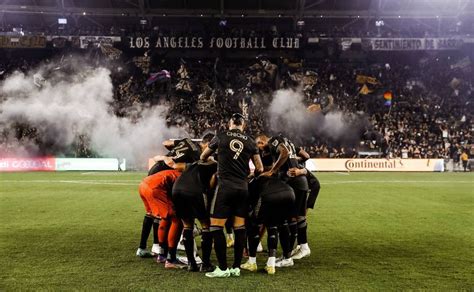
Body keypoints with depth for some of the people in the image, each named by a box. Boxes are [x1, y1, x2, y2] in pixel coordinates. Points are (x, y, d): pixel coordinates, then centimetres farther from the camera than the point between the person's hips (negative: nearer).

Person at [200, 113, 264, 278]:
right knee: (240, 227, 8)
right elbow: (259, 168, 12)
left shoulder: (220, 137, 4)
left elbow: (203, 157, 19)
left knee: (216, 226, 1)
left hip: (225, 186, -3)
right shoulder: (250, 141, 8)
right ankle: (236, 267, 12)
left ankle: (223, 268, 0)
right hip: (243, 187, 3)